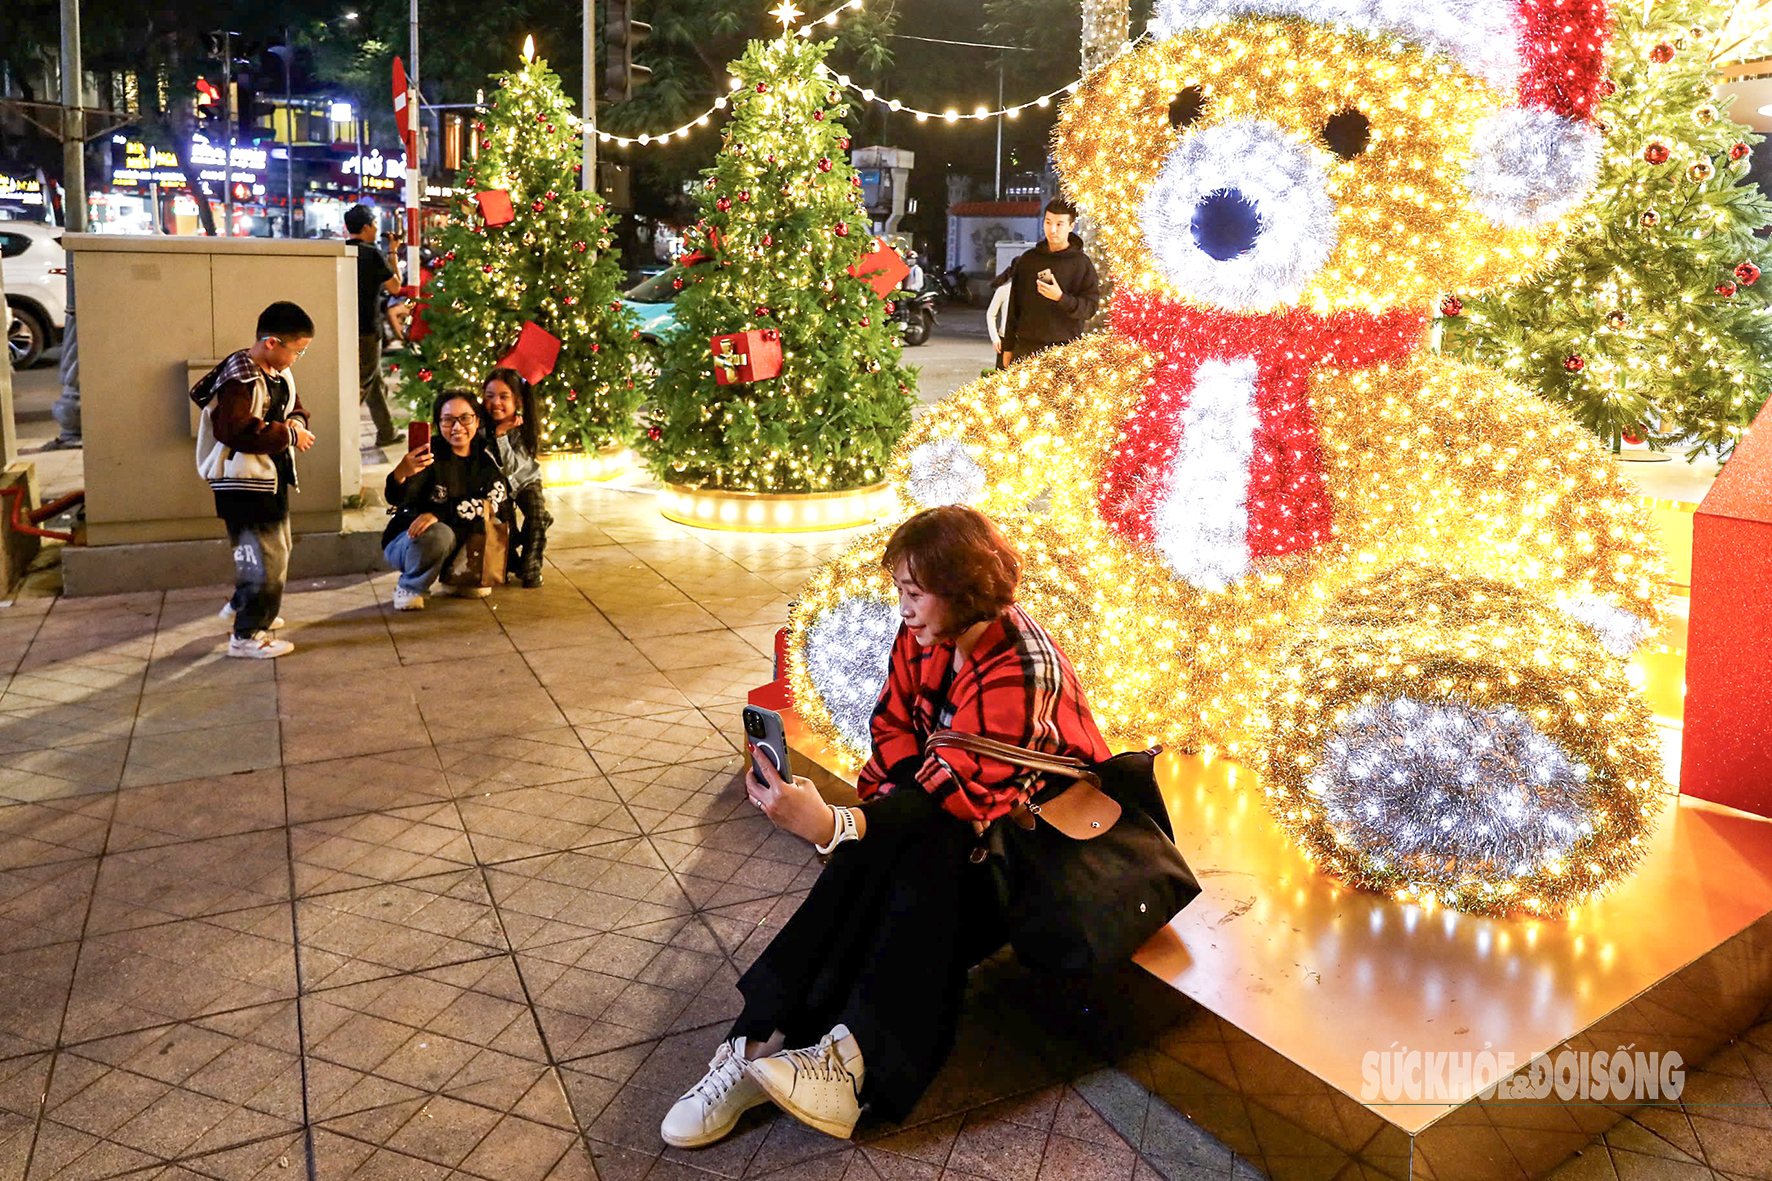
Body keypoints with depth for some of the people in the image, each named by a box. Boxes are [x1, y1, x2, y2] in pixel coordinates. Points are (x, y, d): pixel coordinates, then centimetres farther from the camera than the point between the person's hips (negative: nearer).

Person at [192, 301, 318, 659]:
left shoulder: (279, 375, 9)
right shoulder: (240, 380, -21)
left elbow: (294, 408, 23)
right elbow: (237, 430, -31)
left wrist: (296, 422, -2)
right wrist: (288, 435, -23)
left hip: (272, 478, 10)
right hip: (243, 483, -10)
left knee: (277, 550, 23)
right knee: (267, 556, -9)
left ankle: (241, 605, 45)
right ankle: (247, 636, 2)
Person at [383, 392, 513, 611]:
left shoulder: (485, 455, -4)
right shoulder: (429, 454, -17)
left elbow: (497, 499, -18)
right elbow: (397, 499, -31)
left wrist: (439, 514, -29)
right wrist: (400, 474, -56)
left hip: (461, 541, 5)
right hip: (407, 541, -5)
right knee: (440, 534, -35)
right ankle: (408, 587, -7)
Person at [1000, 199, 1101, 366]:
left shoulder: (1081, 263, 2)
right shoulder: (1028, 259, 12)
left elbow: (1090, 307, -5)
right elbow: (1014, 307, 15)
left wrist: (1061, 298, -22)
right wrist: (1008, 347, 13)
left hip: (1063, 352, -3)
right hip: (1024, 350, 3)